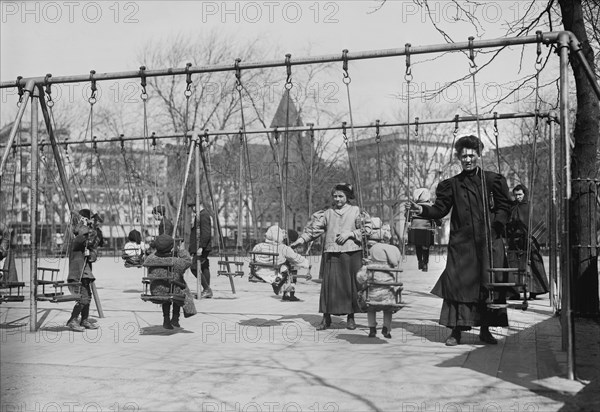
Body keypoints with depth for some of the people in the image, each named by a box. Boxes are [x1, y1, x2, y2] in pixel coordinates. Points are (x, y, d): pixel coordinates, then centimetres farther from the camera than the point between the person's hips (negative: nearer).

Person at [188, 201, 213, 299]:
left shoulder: (204, 215, -14)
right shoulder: (199, 215, 18)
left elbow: (206, 233, -22)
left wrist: (201, 247, -25)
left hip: (202, 248, -11)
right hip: (200, 248, 11)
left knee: (194, 267, -11)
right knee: (204, 268, 10)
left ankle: (207, 289, -9)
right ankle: (207, 291, 12)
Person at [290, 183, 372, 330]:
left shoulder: (356, 211, 6)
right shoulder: (328, 213, 10)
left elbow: (366, 229, 3)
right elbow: (314, 228, 6)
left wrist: (349, 233, -9)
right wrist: (301, 239, -6)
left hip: (351, 253, -1)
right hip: (332, 253, 1)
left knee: (351, 284, 1)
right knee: (329, 284, -3)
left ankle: (351, 317, 13)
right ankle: (326, 317, 4)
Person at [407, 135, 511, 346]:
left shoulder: (493, 180, 8)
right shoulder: (451, 184, 9)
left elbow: (504, 206, 7)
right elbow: (440, 209, 5)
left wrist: (497, 224, -8)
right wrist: (422, 209, -12)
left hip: (489, 241, 0)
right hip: (461, 243, 0)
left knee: (488, 285, 3)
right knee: (458, 283, -4)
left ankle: (485, 330, 15)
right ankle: (456, 330, 4)